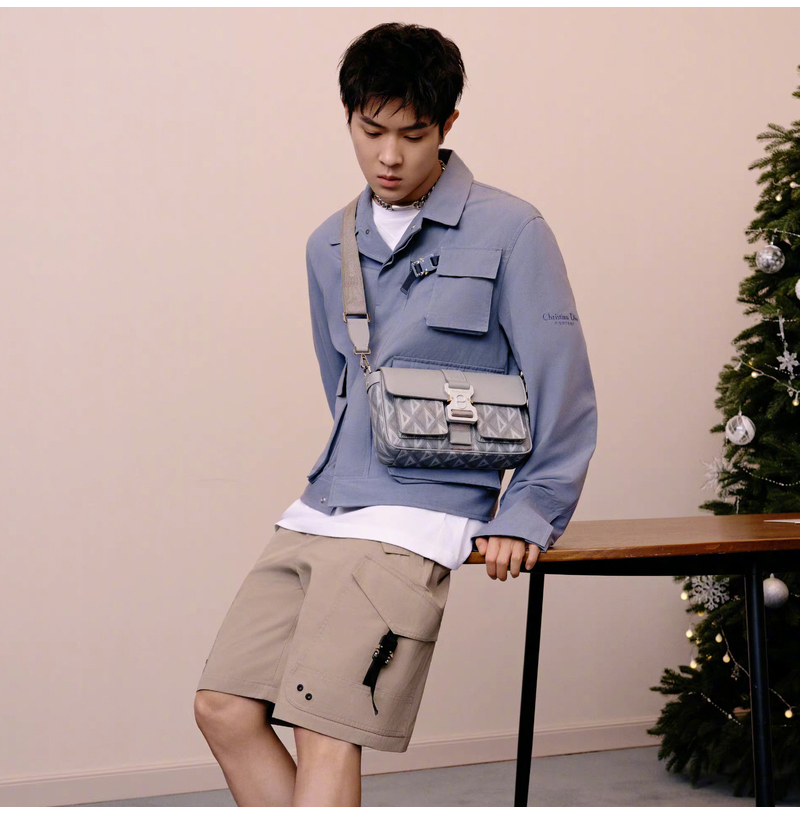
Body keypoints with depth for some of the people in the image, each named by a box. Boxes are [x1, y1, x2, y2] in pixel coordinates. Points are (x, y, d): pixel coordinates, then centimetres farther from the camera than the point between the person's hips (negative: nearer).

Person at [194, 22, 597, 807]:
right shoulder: (329, 246, 16)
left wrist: (526, 516, -8)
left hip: (417, 522, -7)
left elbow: (563, 393, -3)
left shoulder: (509, 232, -2)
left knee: (326, 732, -17)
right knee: (224, 707, -4)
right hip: (320, 508, 7)